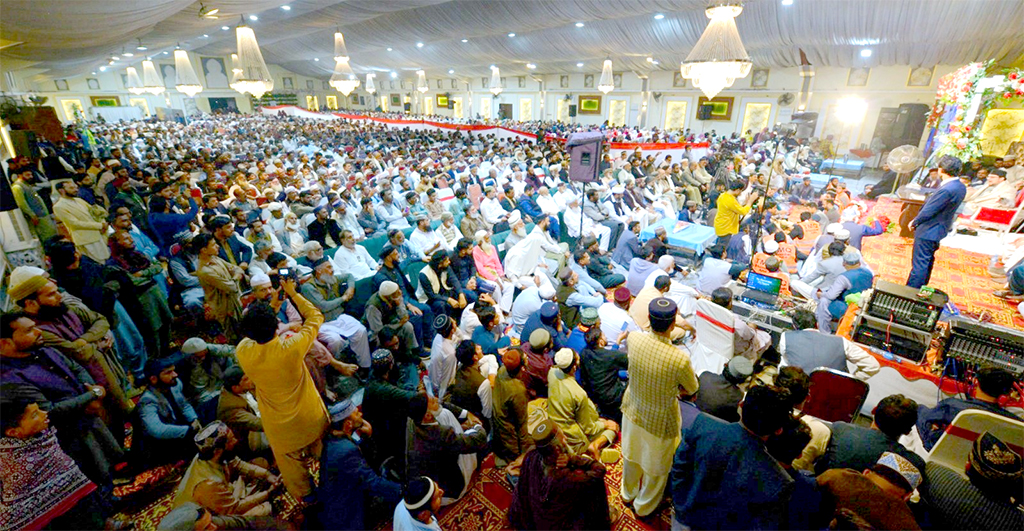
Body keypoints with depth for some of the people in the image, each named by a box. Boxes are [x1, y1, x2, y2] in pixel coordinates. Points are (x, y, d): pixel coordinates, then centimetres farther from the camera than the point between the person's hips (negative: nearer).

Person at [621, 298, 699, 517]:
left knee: (632, 454, 32)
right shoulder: (680, 359, -36)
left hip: (633, 410, 4)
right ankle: (644, 507, 53)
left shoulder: (634, 339, -26)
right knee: (656, 467, 27)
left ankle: (628, 493, 59)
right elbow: (692, 389, -14)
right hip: (660, 421, -4)